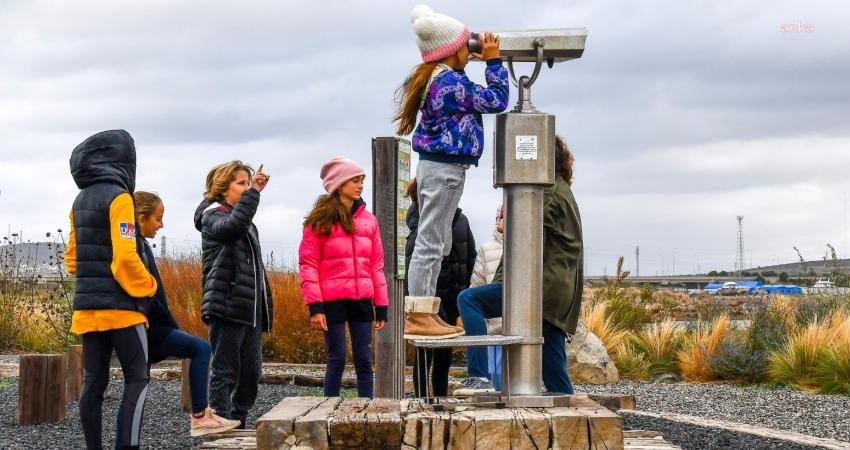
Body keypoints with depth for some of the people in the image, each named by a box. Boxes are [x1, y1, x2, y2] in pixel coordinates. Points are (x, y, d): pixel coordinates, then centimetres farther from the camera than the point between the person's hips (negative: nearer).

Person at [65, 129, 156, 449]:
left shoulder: (80, 201, 13)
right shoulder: (118, 197, -11)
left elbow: (72, 257, 18)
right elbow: (125, 256, -18)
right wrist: (147, 288, -4)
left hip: (87, 306, 7)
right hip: (119, 306, -7)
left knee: (94, 382, 8)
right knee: (137, 379, -4)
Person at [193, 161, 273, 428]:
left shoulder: (248, 224, 23)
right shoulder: (213, 215, -3)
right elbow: (233, 225, -29)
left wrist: (264, 308, 21)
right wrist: (254, 193, -28)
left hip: (249, 311, 9)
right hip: (226, 307, -9)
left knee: (251, 371, 8)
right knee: (225, 371, -7)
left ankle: (238, 425, 15)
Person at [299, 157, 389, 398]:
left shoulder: (368, 220, 11)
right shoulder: (320, 220, -1)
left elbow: (376, 264, 13)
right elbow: (308, 263, -4)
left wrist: (381, 305, 9)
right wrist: (314, 306, -11)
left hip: (362, 301, 4)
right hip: (333, 301, -4)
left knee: (364, 361, 3)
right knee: (337, 361, -1)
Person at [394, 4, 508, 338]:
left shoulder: (432, 78, 13)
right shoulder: (452, 82, -16)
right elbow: (495, 100, -11)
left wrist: (474, 59, 24)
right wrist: (493, 61, -2)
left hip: (434, 166, 11)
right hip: (445, 169, -10)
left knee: (436, 242, 14)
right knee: (430, 242, -9)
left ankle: (424, 313, 17)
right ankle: (418, 317, -8)